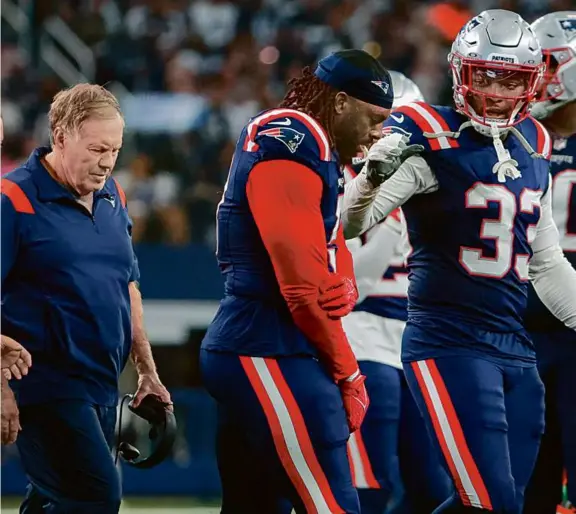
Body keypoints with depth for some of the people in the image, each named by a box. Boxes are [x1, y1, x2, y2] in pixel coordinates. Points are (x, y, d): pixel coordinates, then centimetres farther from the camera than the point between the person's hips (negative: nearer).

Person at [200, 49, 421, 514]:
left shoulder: (314, 151, 20)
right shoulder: (292, 148, -13)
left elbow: (331, 263, 16)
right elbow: (303, 287, -18)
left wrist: (343, 288, -9)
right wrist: (347, 373, -8)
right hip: (270, 357, -11)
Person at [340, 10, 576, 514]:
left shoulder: (533, 147, 13)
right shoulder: (432, 140, -8)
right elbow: (353, 222, -16)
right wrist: (374, 174, -35)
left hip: (516, 351, 7)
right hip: (450, 346, -7)